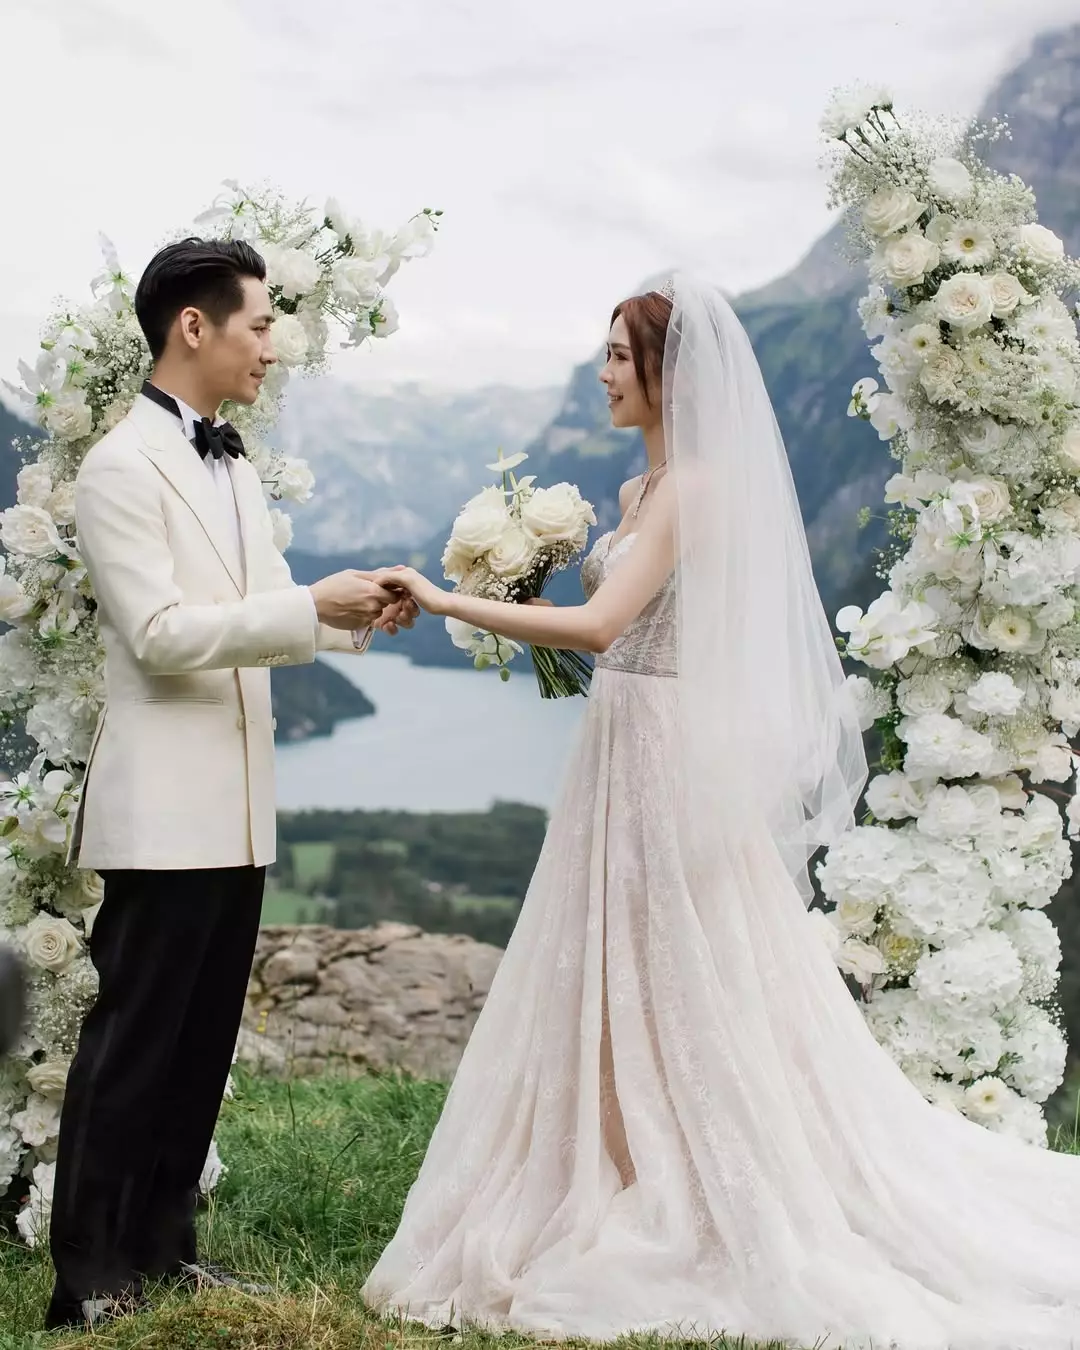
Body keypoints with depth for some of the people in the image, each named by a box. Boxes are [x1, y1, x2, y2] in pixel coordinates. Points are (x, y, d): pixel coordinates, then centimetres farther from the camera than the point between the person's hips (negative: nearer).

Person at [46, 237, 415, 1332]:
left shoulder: (234, 466, 16)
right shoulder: (123, 468, -10)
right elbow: (161, 634, -17)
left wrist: (354, 615, 2)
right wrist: (312, 606, -18)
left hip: (236, 807, 8)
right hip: (164, 809, -8)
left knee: (203, 1040, 12)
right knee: (132, 1038, -2)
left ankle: (161, 1244, 23)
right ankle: (88, 1274, 7)